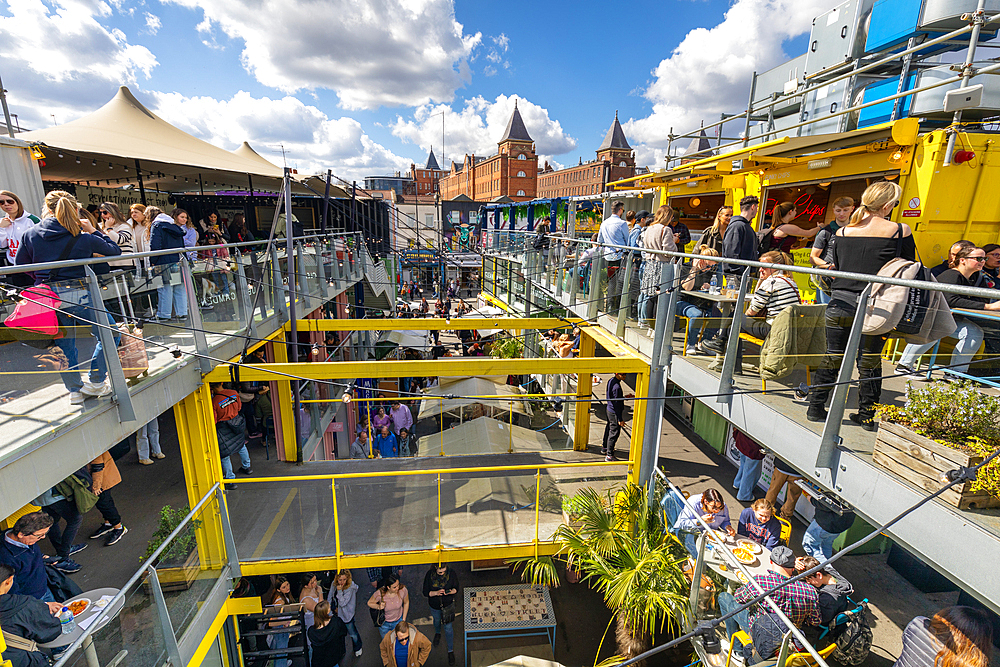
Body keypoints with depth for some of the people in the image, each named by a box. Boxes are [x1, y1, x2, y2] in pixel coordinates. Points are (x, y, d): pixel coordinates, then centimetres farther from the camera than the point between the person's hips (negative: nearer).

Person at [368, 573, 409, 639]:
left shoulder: (402, 589, -30)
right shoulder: (380, 593, -34)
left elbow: (406, 602, -9)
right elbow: (369, 603, -14)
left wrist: (404, 619, -2)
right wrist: (378, 607, -32)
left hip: (398, 620, 1)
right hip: (384, 622, -1)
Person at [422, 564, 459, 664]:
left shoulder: (451, 573, -25)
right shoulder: (429, 575, -25)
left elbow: (456, 589, -12)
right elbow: (425, 592, -17)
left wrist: (450, 592, -34)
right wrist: (436, 593, -34)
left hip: (448, 605, -1)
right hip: (434, 606, 1)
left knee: (448, 628, 10)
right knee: (437, 620, 29)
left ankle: (450, 651, 33)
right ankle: (437, 633, 63)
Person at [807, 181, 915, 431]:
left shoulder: (842, 232, 3)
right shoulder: (900, 231, -3)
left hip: (841, 302, 2)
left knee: (831, 357, 10)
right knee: (870, 362, 10)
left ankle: (816, 408, 16)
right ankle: (866, 417, 21)